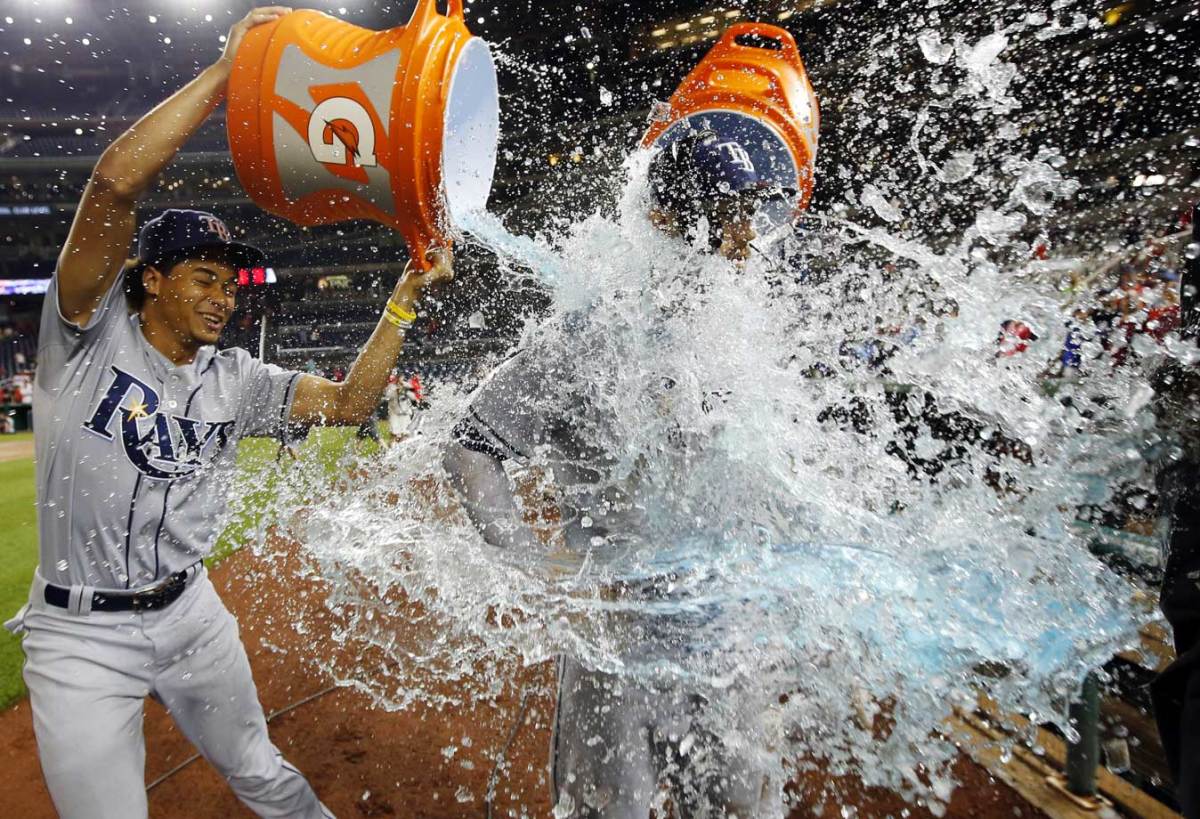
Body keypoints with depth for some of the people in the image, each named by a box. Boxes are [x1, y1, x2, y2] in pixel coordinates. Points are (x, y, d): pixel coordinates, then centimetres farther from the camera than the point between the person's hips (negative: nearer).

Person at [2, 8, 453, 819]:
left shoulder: (234, 380, 1)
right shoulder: (92, 333, -11)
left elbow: (347, 403, -7)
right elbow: (114, 185, -24)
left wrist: (406, 297, -13)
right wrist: (226, 70, -23)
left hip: (192, 614, 4)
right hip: (81, 636, -4)